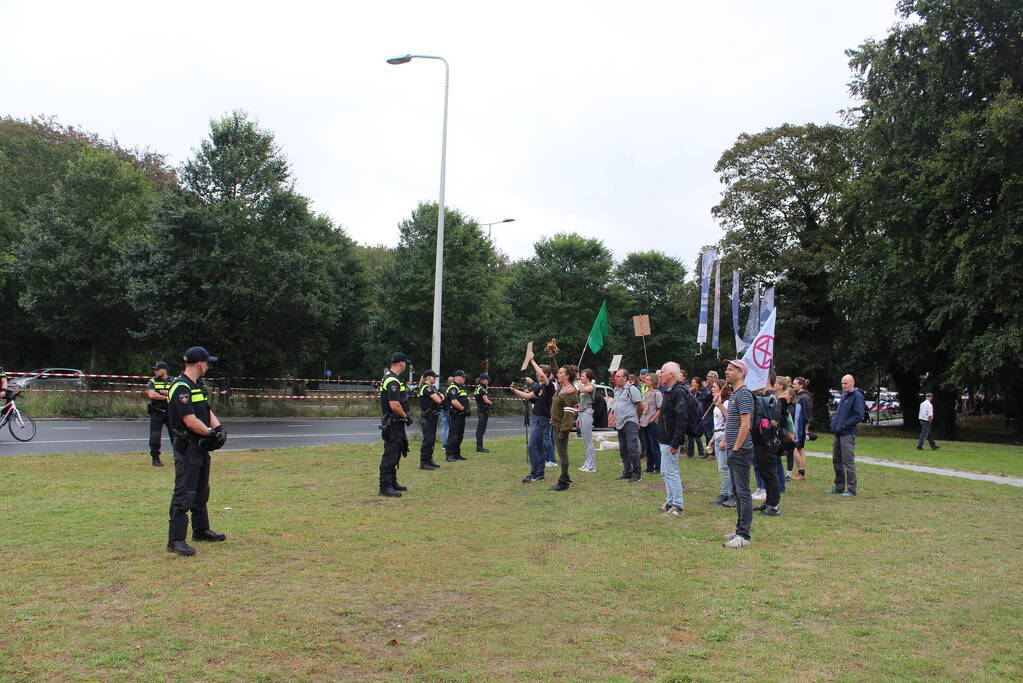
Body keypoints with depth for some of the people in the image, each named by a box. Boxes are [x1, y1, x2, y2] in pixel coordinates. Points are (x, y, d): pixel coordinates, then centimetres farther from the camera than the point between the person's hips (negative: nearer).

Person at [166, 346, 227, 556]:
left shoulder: (198, 386, 15)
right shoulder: (180, 388, -17)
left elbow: (208, 412, 16)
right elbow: (191, 421, -23)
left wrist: (219, 428, -3)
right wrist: (211, 433, -11)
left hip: (201, 447, 10)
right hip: (187, 449, -10)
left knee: (201, 492, 19)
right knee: (184, 494, -10)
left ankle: (201, 530, 32)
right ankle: (175, 540, -8)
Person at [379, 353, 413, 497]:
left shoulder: (388, 377, 14)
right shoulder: (393, 381, -20)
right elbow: (394, 406, -27)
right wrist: (406, 416, -12)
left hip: (396, 423, 11)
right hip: (393, 424, -11)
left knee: (396, 453, 18)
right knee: (390, 455, -7)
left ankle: (392, 483, 27)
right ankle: (385, 487, -3)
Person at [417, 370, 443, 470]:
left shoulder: (431, 387, 17)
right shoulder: (427, 388, -16)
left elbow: (439, 396, 19)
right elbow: (438, 400, -21)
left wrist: (440, 395, -3)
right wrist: (440, 397, 1)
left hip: (432, 417, 10)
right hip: (427, 417, -10)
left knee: (432, 439, 14)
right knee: (428, 439, -8)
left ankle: (429, 460, 23)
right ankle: (423, 463, -5)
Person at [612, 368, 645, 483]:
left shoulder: (631, 389, -11)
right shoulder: (616, 389, 15)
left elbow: (640, 405, -8)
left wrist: (636, 417, 5)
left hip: (630, 423, -9)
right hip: (619, 424, 9)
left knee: (632, 449, -10)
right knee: (623, 450, 13)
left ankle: (637, 474, -5)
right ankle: (627, 472, 22)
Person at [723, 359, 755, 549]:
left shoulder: (744, 394, -15)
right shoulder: (734, 394, 17)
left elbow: (745, 425, -21)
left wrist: (736, 448, -19)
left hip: (740, 451, -10)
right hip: (734, 450, 10)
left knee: (743, 492, -7)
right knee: (737, 492, 15)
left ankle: (744, 535, -5)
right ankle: (741, 528, 24)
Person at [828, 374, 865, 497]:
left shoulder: (857, 396, -11)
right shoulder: (844, 395, 16)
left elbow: (859, 416, -17)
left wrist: (845, 425, -15)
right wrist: (834, 422, 12)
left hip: (848, 434, -9)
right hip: (838, 433, 9)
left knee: (848, 462, -6)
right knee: (837, 461, 14)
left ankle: (851, 490, -1)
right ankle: (839, 487, 24)